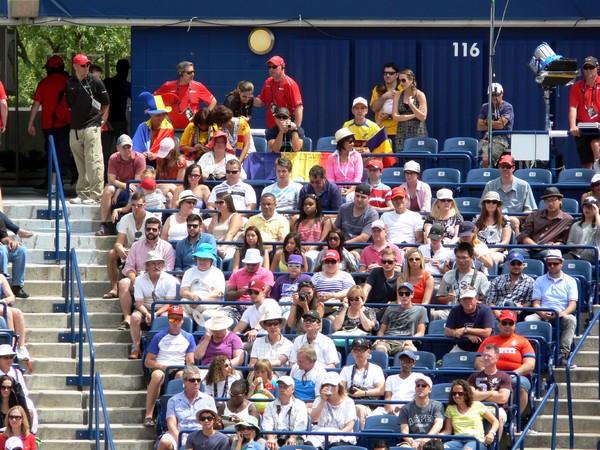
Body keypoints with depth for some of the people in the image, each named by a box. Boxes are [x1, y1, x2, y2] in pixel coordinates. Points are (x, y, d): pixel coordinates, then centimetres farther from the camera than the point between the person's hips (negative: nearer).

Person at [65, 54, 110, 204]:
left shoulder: (95, 82, -1)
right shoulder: (69, 84, 10)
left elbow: (106, 104, 6)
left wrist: (101, 121, 0)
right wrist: (72, 121, 13)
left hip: (91, 128, -5)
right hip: (75, 129, 5)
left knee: (93, 162, -10)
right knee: (80, 164, 10)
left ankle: (95, 195, -10)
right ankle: (82, 194, 17)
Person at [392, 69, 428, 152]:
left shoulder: (420, 95, 0)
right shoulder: (398, 96, 9)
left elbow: (423, 117, -6)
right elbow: (395, 117, 1)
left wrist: (411, 104, -17)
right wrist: (413, 115, -8)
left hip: (417, 133, -3)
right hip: (402, 133, 3)